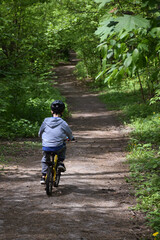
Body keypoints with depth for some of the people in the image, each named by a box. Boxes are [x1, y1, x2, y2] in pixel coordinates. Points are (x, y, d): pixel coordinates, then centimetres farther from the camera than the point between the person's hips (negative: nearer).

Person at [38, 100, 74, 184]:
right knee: (63, 147, 33)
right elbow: (69, 133, 11)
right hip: (58, 147, -2)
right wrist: (71, 138, 35)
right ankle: (60, 162, 20)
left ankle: (43, 176, 23)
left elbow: (40, 133, 14)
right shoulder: (63, 123, -6)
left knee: (45, 159, 29)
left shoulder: (46, 121, 1)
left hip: (46, 147, 2)